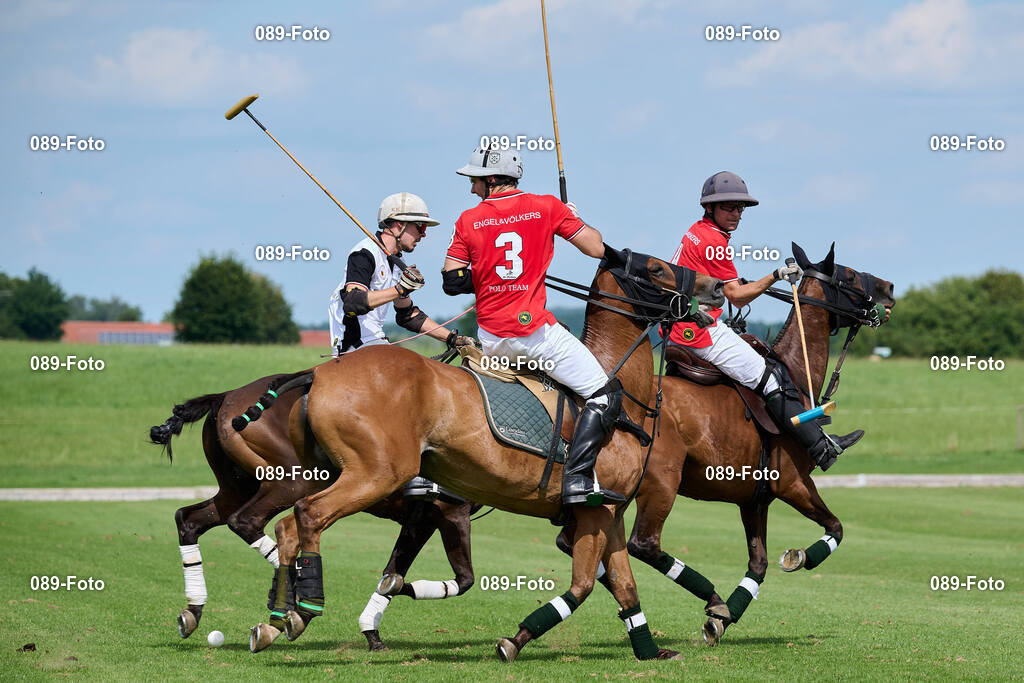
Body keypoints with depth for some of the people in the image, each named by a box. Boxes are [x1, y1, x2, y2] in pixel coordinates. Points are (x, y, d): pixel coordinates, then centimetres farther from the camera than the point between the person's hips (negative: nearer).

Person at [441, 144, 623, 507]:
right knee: (605, 393, -1)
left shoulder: (468, 221, 3)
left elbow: (452, 282, 3)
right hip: (533, 330, -4)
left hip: (490, 338, 4)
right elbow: (597, 248, 0)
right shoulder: (547, 207, -1)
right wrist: (575, 218, 19)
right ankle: (577, 480, -16)